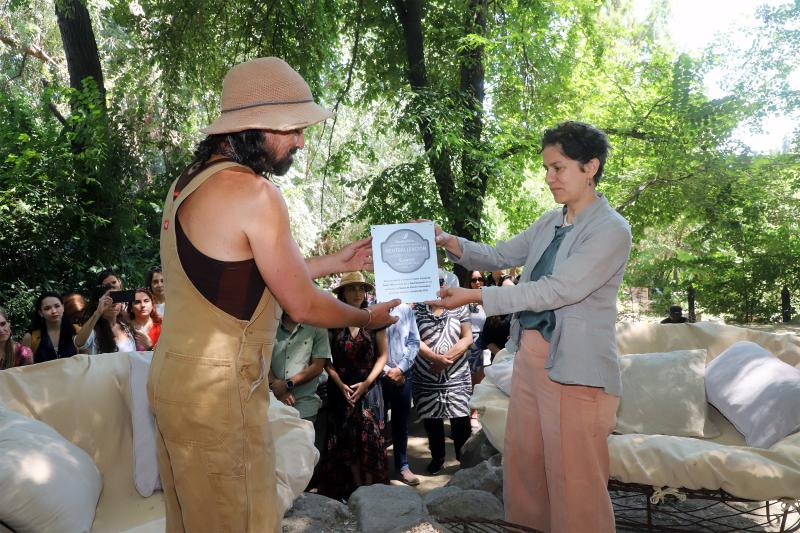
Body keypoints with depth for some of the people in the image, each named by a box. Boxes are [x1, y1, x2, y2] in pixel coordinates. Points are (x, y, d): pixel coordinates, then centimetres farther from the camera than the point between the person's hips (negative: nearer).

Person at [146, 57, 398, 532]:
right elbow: (303, 305, -13)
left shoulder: (192, 181, 10)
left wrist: (336, 262, 20)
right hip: (217, 391, -9)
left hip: (175, 377, 9)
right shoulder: (253, 190, -19)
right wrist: (368, 318, 5)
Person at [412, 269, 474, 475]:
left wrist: (449, 358, -15)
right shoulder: (417, 309, 4)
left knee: (461, 420, -2)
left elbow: (467, 338, -1)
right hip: (426, 378, 1)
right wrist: (436, 358, -19)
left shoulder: (459, 308, 5)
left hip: (457, 376, -1)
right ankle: (437, 457, 24)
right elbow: (414, 340, -5)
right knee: (431, 420, 9)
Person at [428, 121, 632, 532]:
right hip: (529, 354, 8)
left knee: (574, 483, -1)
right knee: (523, 466, 15)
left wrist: (474, 296, -21)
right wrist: (449, 242, -1)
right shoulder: (549, 223, 13)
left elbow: (556, 290, -19)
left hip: (575, 367, -8)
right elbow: (499, 256, 17)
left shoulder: (611, 230, -11)